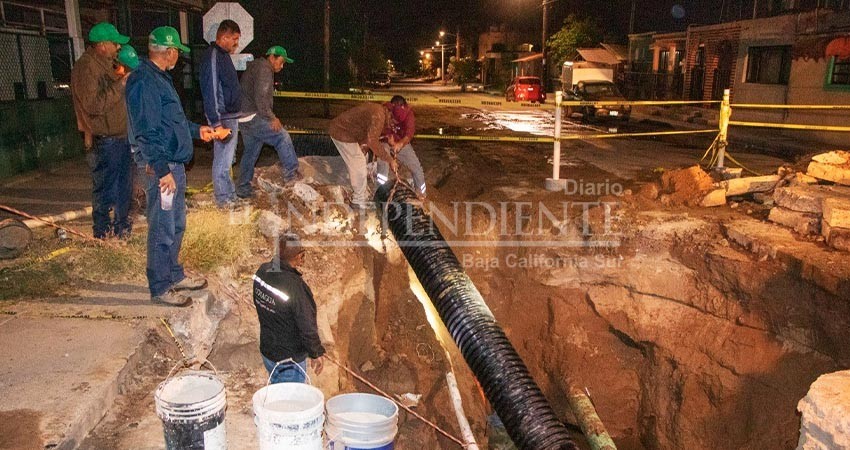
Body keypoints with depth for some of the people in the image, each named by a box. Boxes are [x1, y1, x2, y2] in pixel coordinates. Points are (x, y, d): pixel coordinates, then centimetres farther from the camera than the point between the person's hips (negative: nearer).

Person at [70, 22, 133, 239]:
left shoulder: (106, 63, 15)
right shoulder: (85, 67, -16)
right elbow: (94, 105, -24)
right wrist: (120, 84, -21)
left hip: (120, 134, 10)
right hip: (104, 139, -10)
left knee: (124, 183, 17)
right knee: (105, 187, -1)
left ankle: (122, 225, 30)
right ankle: (103, 231, 11)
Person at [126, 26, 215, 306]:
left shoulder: (160, 78, 15)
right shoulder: (144, 82, -18)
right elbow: (147, 132, -22)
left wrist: (197, 130, 29)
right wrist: (162, 171, -24)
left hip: (175, 165, 10)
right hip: (163, 168, -10)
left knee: (177, 226, 19)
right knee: (163, 230, 0)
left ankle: (175, 275, 33)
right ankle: (160, 288, 12)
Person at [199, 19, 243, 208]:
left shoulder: (223, 55, 14)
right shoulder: (212, 56, -17)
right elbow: (210, 91, -22)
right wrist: (216, 123, -25)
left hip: (231, 116, 10)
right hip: (223, 118, -10)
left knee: (228, 158, 18)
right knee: (223, 160, -3)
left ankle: (230, 195, 29)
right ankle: (224, 199, 6)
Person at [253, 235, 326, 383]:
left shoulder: (262, 271, -9)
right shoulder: (295, 286, -32)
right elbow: (307, 326, -24)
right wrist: (317, 353, -10)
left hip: (266, 350, 8)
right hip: (289, 360, -7)